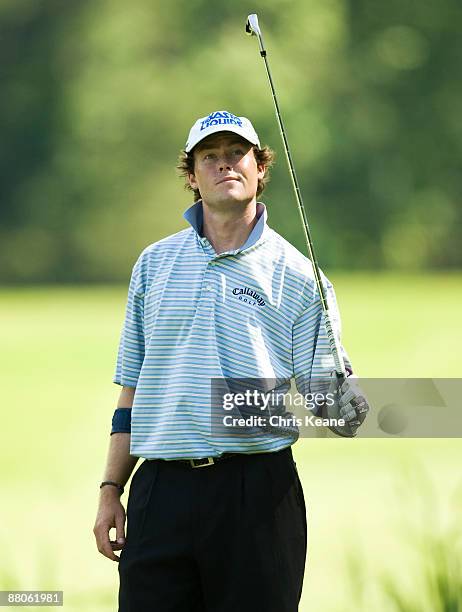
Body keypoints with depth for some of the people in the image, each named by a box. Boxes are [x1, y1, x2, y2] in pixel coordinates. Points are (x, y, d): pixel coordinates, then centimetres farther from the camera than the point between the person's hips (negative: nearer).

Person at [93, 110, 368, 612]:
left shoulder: (297, 276, 4)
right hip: (161, 490, 2)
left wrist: (343, 411, -21)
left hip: (257, 491, -2)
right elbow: (132, 391, 16)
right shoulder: (154, 264, 13)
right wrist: (111, 489, 10)